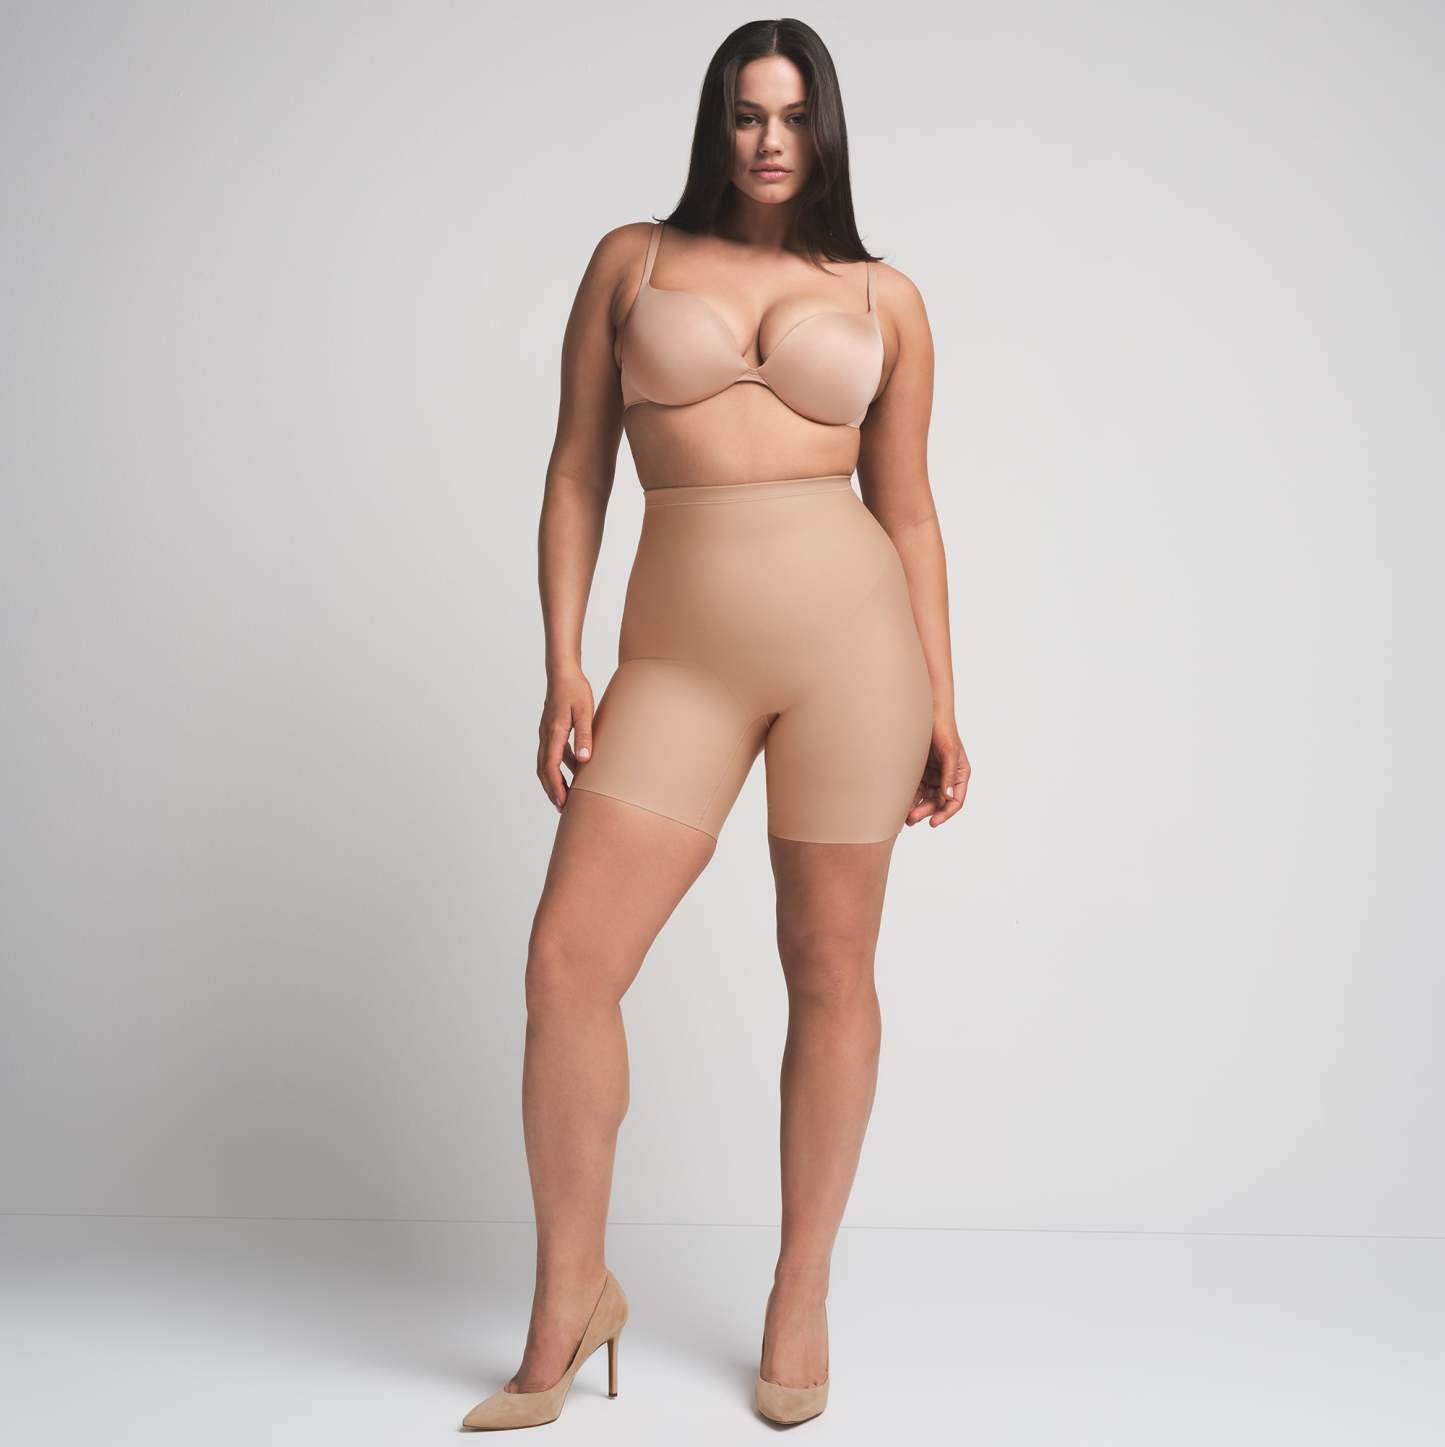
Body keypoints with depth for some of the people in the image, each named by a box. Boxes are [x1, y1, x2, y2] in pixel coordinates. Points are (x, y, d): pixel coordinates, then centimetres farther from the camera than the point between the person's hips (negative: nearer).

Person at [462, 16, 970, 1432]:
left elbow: (907, 509, 12)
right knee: (566, 961, -7)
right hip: (678, 656, 1)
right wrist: (563, 670, 0)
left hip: (850, 632, 0)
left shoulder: (884, 299, 11)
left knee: (829, 975, 6)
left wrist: (941, 704, 7)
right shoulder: (632, 260, 12)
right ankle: (569, 1301, 13)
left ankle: (801, 1295, 24)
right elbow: (575, 476, 8)